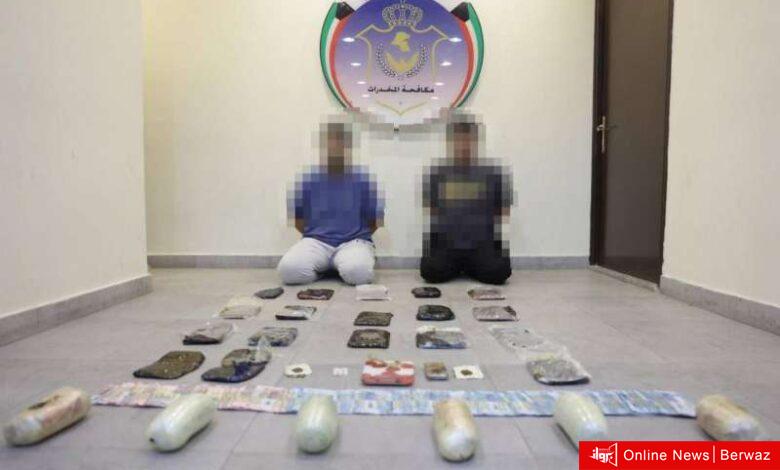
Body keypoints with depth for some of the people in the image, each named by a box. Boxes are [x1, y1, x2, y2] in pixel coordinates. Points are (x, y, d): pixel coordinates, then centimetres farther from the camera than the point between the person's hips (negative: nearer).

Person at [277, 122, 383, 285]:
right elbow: (297, 218, 11)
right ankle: (321, 267, 2)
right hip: (317, 241, 1)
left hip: (354, 241, -1)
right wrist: (317, 236, 2)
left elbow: (376, 220, 6)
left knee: (357, 271, -36)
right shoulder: (306, 179, 5)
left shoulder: (365, 179, 2)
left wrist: (355, 237, 0)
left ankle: (340, 265, 0)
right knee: (289, 269, -30)